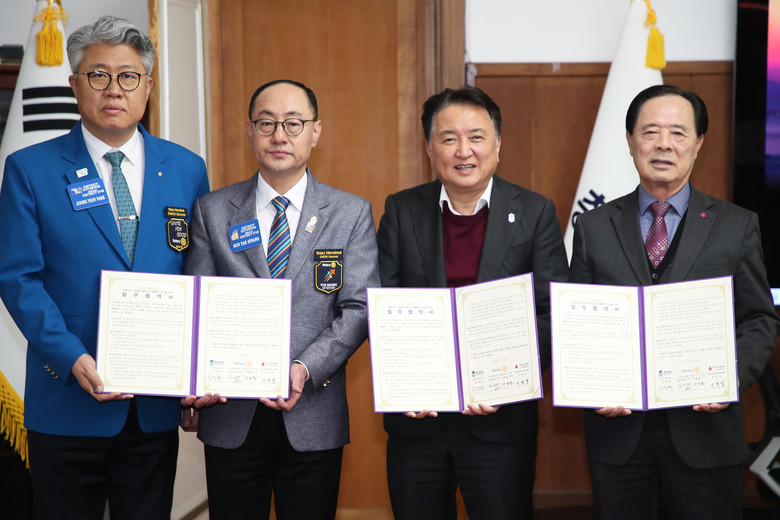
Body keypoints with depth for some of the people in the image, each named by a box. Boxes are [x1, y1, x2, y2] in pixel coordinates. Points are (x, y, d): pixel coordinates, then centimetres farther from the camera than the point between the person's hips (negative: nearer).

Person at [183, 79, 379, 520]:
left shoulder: (352, 214, 3)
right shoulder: (212, 211, 6)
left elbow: (359, 308, -3)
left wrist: (305, 369, -17)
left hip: (314, 417, 0)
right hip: (232, 415, 1)